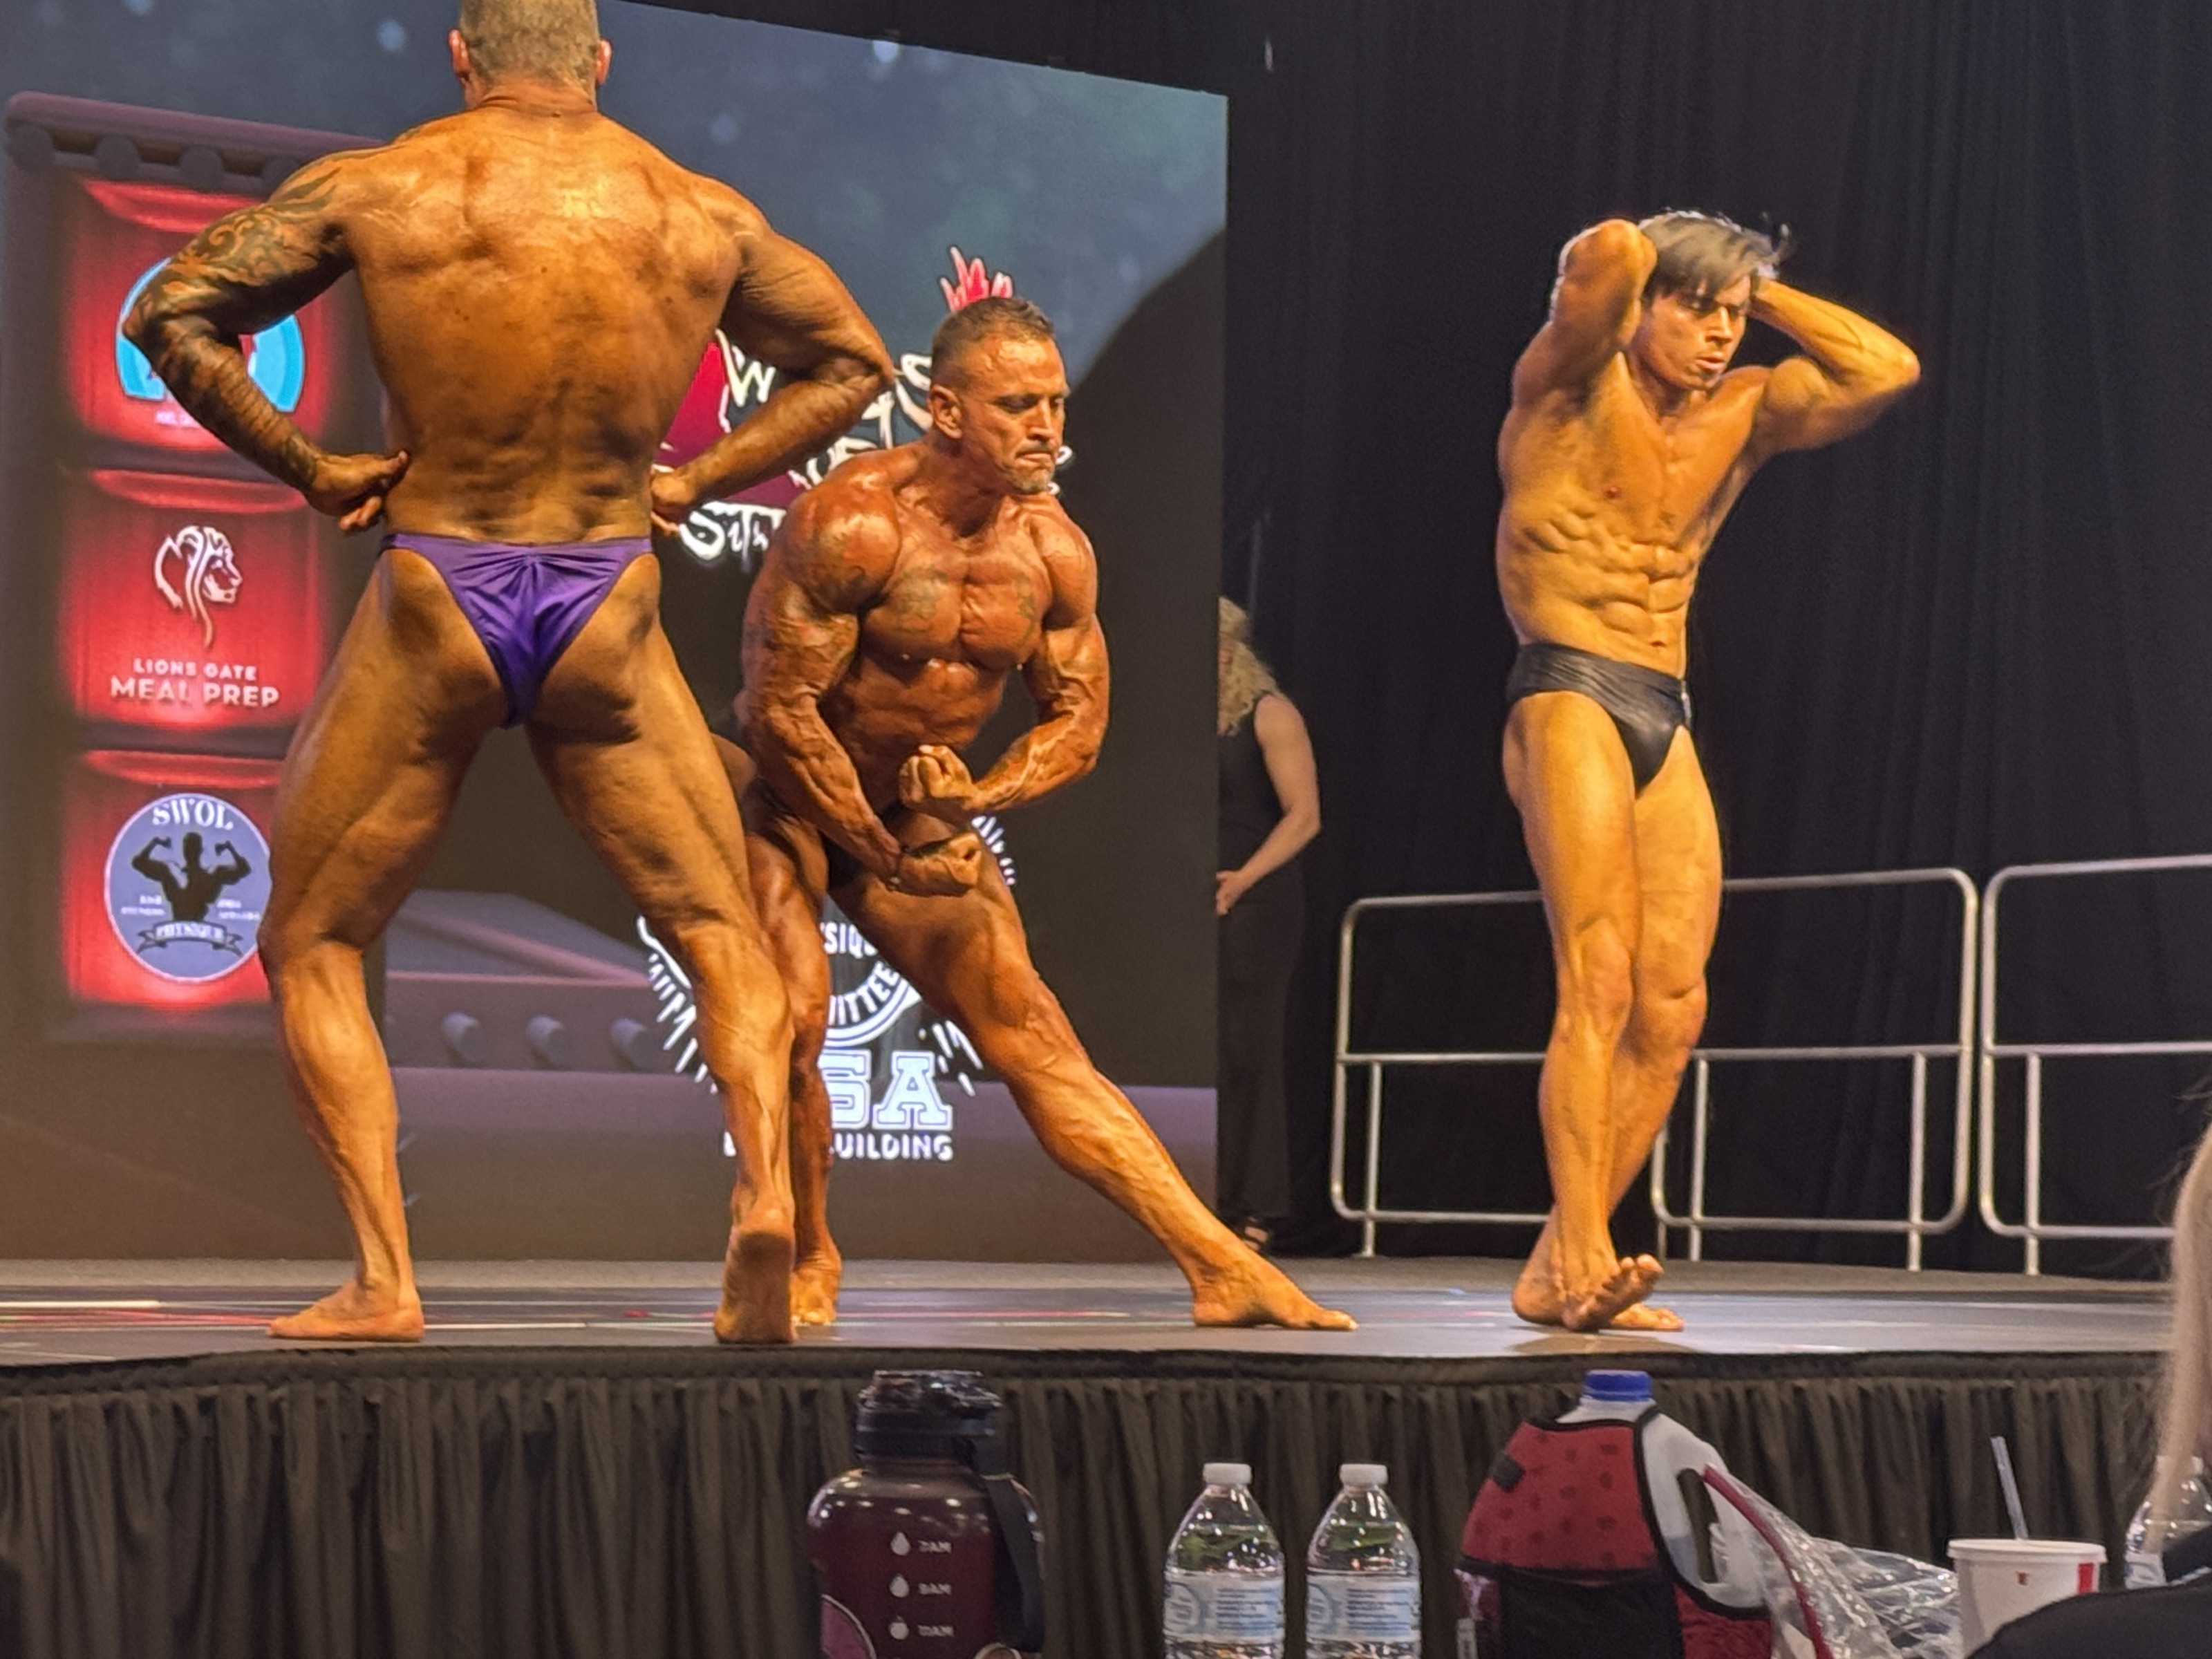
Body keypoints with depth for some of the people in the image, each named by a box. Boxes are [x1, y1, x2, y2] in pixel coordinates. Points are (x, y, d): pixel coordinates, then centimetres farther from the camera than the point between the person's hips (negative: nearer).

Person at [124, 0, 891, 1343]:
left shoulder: (375, 189, -2)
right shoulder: (705, 214, 5)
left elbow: (173, 315, -4)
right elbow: (854, 358, 16)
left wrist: (306, 466, 2)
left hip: (435, 603, -1)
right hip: (609, 612, 2)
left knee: (311, 948, 13)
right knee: (726, 938, 13)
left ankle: (384, 1280, 0)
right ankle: (765, 1184, -15)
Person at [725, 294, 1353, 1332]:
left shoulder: (1054, 552, -7)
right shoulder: (852, 524, -25)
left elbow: (1077, 722, 1)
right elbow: (778, 708, -23)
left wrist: (973, 800, -19)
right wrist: (890, 855, -20)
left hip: (924, 813, 5)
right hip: (784, 799, -5)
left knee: (1037, 1042, 2)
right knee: (790, 1021, -24)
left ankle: (1225, 1271, -1)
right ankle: (807, 1265, 1)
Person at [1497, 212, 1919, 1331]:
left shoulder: (1741, 413, 15)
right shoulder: (1572, 382, -2)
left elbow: (1886, 370, 7)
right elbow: (1610, 254, -20)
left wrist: (1760, 289, 11)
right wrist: (1626, 262, 4)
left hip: (1667, 721, 7)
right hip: (1569, 696, -7)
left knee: (1673, 1007, -2)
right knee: (1599, 979, -20)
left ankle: (1557, 1273, 1)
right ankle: (1582, 1255, -26)